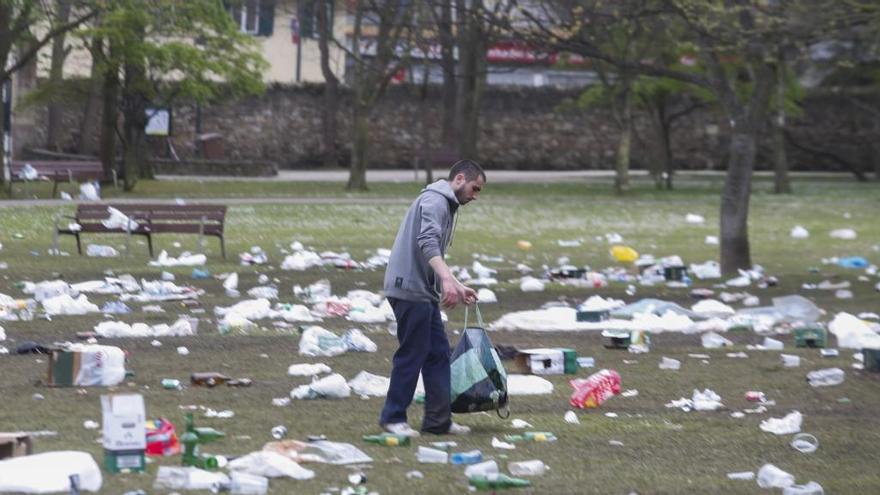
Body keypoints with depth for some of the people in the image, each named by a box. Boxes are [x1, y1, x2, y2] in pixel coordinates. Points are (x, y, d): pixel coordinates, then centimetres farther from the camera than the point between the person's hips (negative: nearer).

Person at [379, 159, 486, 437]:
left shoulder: (445, 205, 22)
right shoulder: (434, 201, -11)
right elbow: (427, 242, -28)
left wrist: (457, 288, 30)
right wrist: (447, 280, -39)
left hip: (424, 293, 10)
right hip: (410, 290, -10)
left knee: (438, 353, 10)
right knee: (412, 354, -5)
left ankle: (438, 420, 13)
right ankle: (393, 417, 3)